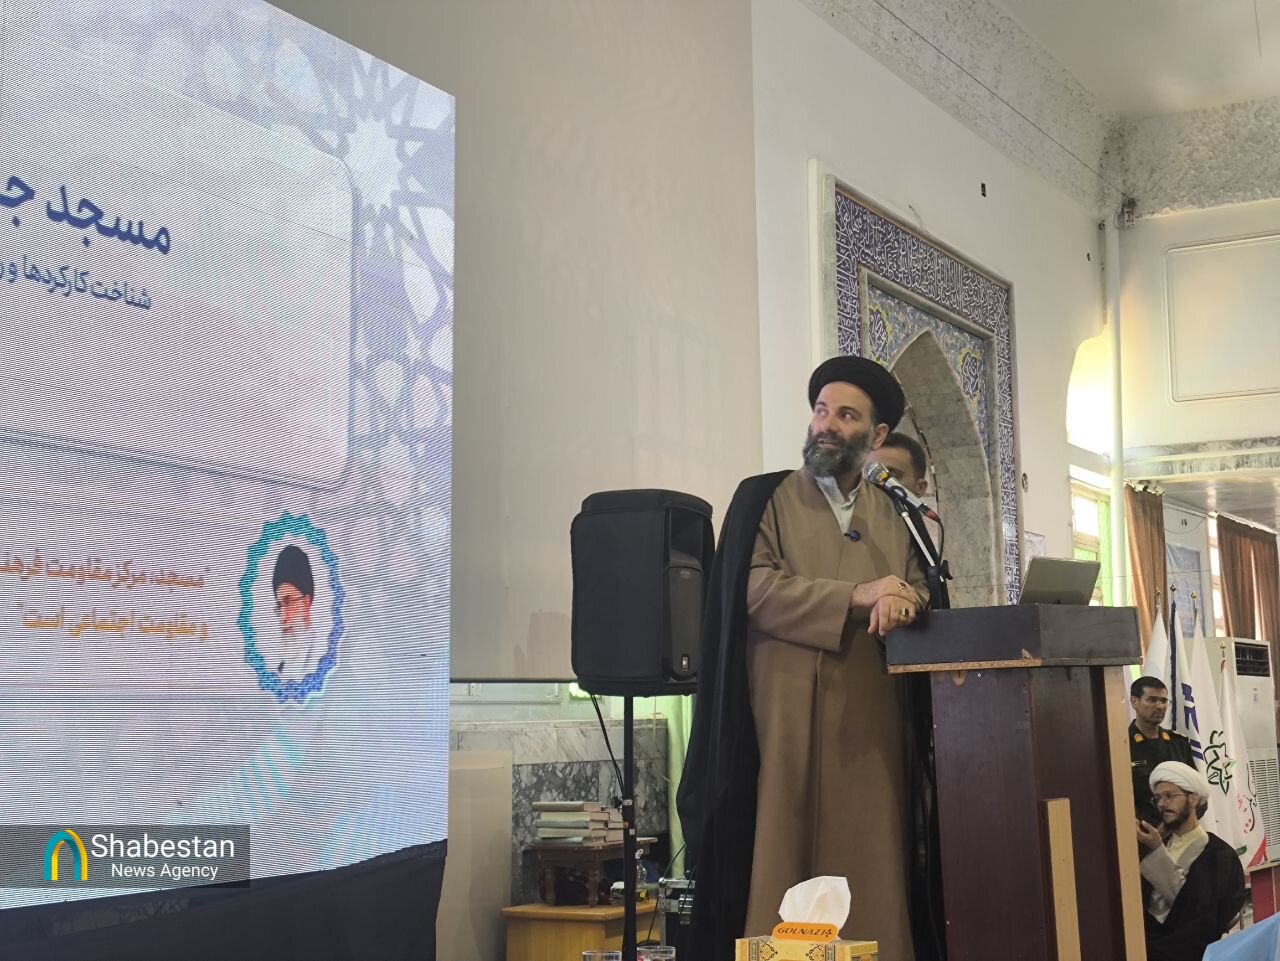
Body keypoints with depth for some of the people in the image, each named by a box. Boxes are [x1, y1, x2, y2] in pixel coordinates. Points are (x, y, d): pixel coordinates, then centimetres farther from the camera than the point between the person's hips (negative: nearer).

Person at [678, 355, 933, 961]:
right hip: (790, 710, -4)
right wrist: (858, 596, -14)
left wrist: (900, 602, -15)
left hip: (870, 713, 4)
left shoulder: (892, 515, 17)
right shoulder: (764, 499, 5)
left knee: (868, 859, 3)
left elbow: (919, 592, 8)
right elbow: (757, 591, -9)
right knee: (785, 854, -5)